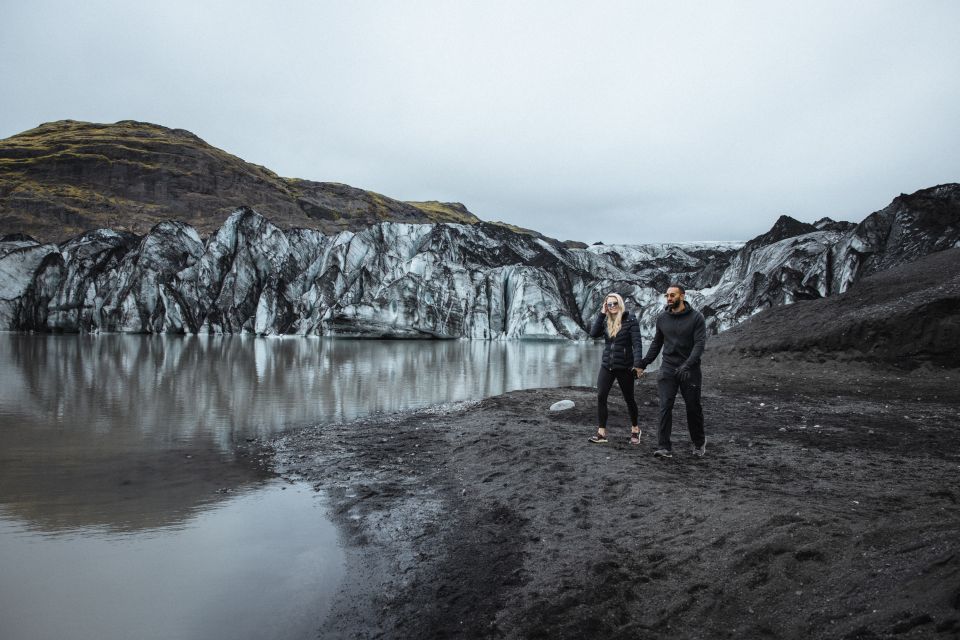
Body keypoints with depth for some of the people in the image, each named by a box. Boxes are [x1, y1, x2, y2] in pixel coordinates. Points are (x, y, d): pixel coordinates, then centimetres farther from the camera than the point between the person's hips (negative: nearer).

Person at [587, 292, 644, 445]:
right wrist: (602, 314, -10)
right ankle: (601, 433, -1)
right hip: (607, 366, 4)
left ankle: (635, 429, 29)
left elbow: (637, 344, -13)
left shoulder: (630, 321, -8)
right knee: (601, 397, -6)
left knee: (629, 399, 9)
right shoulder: (605, 321, 7)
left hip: (624, 367, -4)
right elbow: (593, 334, -9)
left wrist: (637, 365, -22)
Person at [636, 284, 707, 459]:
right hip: (667, 370, 3)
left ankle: (699, 443, 29)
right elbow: (656, 343, 16)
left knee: (693, 408, 8)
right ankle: (664, 448, -6)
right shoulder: (662, 318, 6)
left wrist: (687, 365, -26)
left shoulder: (696, 317, -6)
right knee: (665, 408, -7)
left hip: (689, 371, -2)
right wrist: (643, 363, 10)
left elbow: (700, 343, -14)